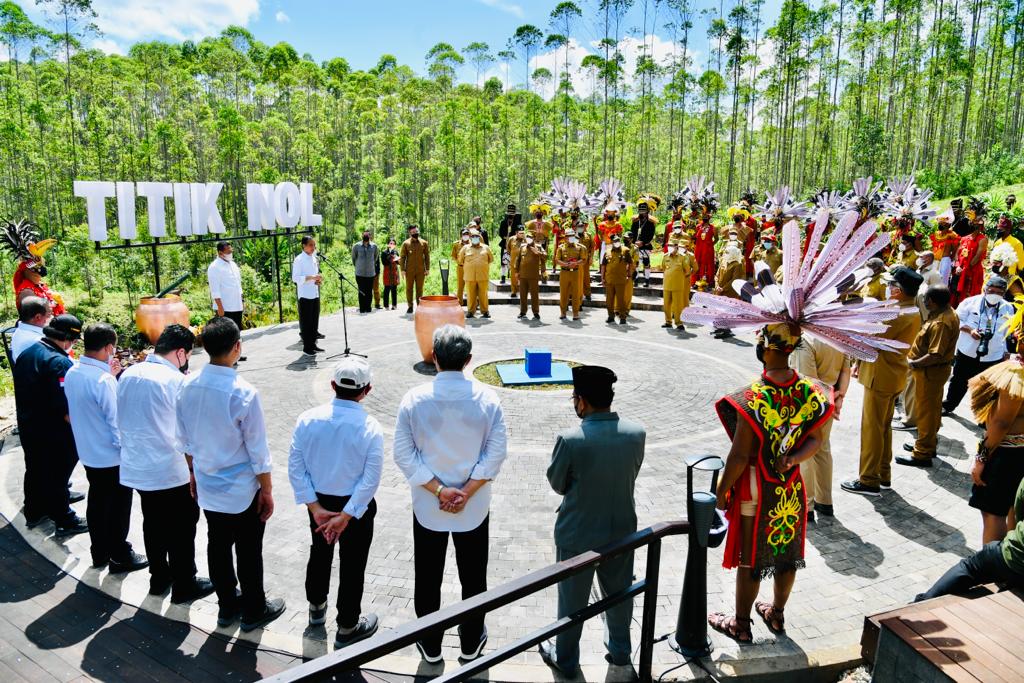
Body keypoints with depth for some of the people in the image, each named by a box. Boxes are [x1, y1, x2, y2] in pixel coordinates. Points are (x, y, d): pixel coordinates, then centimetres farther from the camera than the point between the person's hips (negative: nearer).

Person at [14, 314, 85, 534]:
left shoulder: (26, 353, 2)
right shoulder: (59, 363, -27)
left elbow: (22, 392, 13)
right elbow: (65, 408, -27)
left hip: (27, 427, 8)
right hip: (53, 433, -8)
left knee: (34, 470, 23)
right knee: (57, 474, 6)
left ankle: (33, 512, 40)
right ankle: (64, 520, 19)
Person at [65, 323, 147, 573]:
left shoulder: (72, 373, -1)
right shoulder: (104, 379, -27)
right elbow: (116, 420, -23)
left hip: (88, 452, 8)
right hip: (112, 456, -8)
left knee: (97, 501, 21)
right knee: (118, 506, 8)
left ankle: (99, 552, 34)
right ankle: (120, 557, 20)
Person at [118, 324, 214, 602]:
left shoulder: (128, 375, 1)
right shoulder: (176, 380, -20)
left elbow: (121, 420, 10)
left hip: (136, 468, 7)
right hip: (171, 472, -7)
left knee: (153, 524, 22)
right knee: (181, 529, 10)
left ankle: (159, 578, 37)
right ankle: (184, 585, 22)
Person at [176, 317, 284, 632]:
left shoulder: (188, 388, -8)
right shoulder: (243, 393, -25)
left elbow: (186, 440, 5)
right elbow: (258, 450, -18)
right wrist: (267, 491, -7)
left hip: (207, 487, 6)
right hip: (242, 490, -6)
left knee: (217, 546, 20)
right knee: (249, 552, 12)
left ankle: (227, 605, 38)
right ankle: (253, 611, 28)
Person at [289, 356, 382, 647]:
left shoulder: (307, 419, -14)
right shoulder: (370, 428, -22)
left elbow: (295, 468, -11)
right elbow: (370, 480, -21)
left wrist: (316, 508, -8)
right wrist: (345, 516, -15)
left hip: (319, 502, 4)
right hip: (356, 505, -4)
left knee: (319, 554, 27)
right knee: (352, 566, 14)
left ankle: (316, 607, 51)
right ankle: (347, 628, 32)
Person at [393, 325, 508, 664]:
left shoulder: (414, 399, -14)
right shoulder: (486, 398, -13)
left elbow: (404, 454, -13)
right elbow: (496, 453, -13)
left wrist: (438, 490, -12)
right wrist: (466, 492, -11)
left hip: (427, 506, 0)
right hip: (474, 507, 0)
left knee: (428, 578, 18)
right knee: (473, 576, 19)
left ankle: (430, 646, 35)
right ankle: (471, 643, 36)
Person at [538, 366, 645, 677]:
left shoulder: (570, 440, -27)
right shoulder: (637, 433, -14)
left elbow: (557, 484, -11)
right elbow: (632, 474, 1)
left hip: (578, 535, -3)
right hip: (622, 531, 4)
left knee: (572, 601, 17)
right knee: (619, 593, 25)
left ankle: (566, 659, 37)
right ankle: (620, 650, 46)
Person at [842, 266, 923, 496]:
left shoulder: (900, 314, -24)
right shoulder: (911, 311, 9)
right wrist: (863, 363, 13)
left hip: (881, 376, -10)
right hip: (892, 374, 10)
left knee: (872, 428, -2)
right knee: (884, 426, 18)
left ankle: (869, 481, 6)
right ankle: (883, 475, 27)